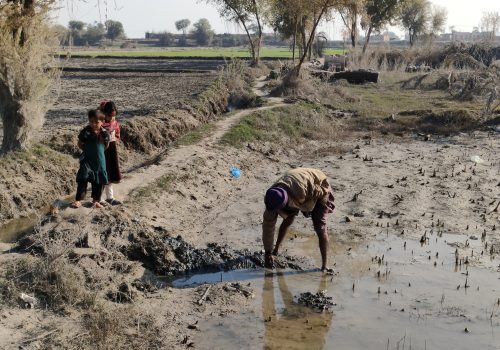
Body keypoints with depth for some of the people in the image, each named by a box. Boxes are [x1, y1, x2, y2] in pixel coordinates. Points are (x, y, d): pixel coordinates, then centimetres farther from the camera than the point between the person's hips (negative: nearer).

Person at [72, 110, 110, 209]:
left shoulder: (104, 133, -4)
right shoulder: (85, 131, -8)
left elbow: (106, 146, 10)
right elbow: (80, 143, 2)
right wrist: (87, 150, -3)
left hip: (99, 160, 2)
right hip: (87, 160, -2)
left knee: (99, 180, 8)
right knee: (82, 179, -7)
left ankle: (96, 200, 21)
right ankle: (78, 200, -3)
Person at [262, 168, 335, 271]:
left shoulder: (299, 190, -46)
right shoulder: (272, 198, -27)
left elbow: (319, 191, -26)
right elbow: (268, 225, -18)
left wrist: (306, 208, -14)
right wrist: (268, 253, -14)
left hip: (319, 189, -5)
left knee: (320, 228, -15)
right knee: (287, 221, 0)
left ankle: (324, 266, -9)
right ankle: (276, 249, 25)